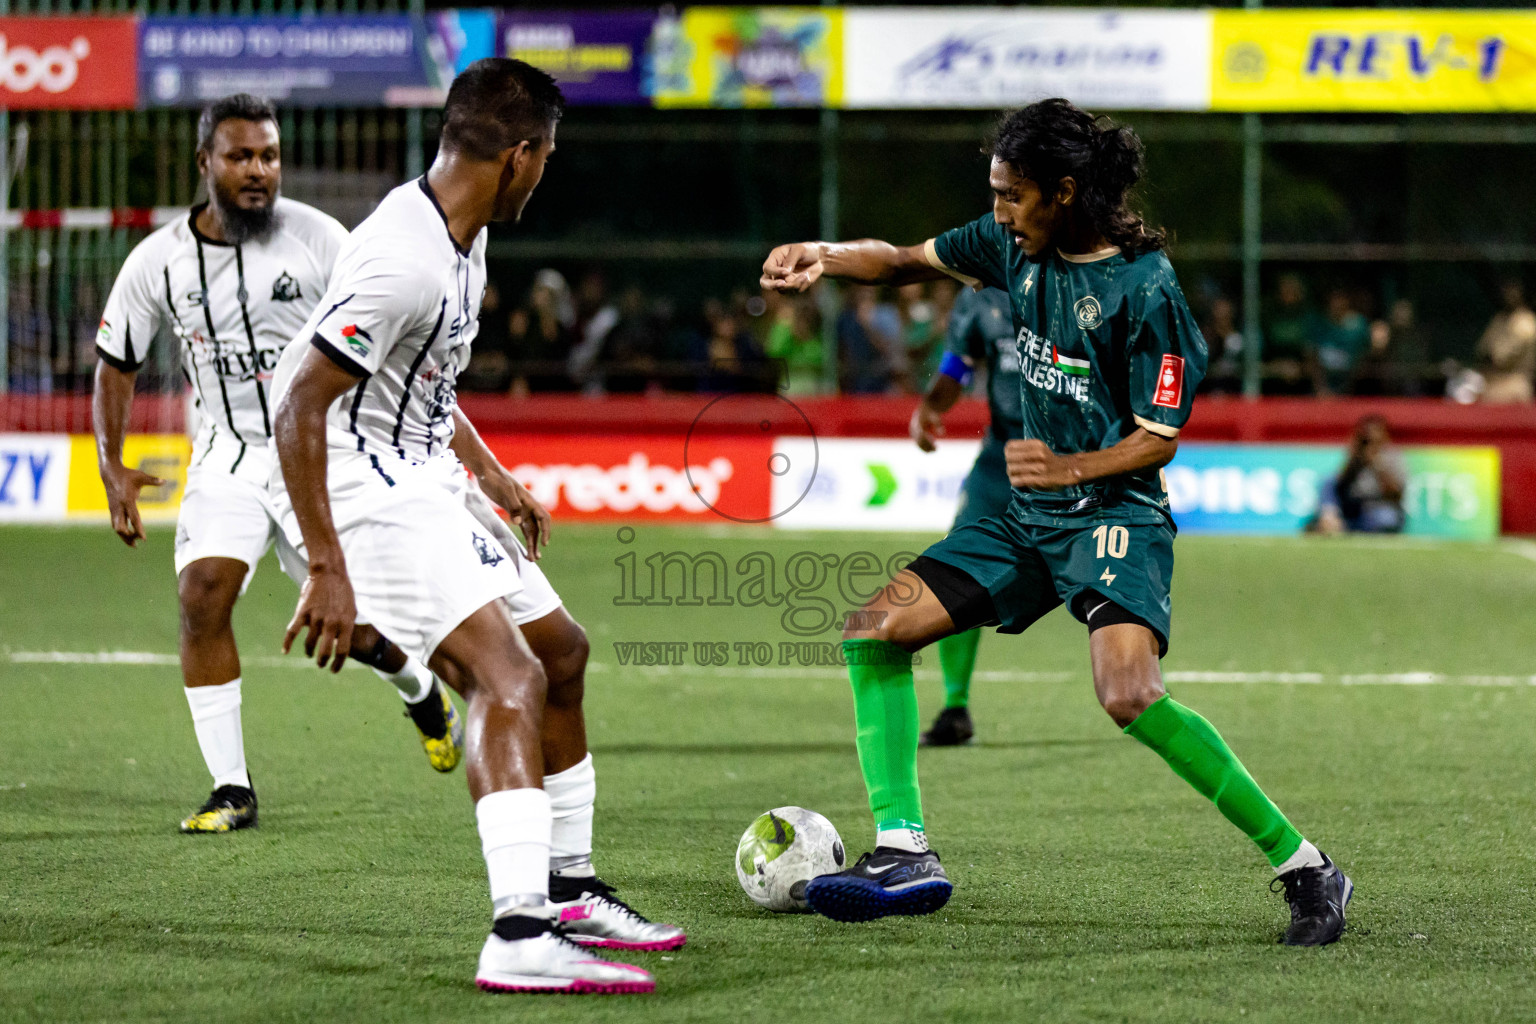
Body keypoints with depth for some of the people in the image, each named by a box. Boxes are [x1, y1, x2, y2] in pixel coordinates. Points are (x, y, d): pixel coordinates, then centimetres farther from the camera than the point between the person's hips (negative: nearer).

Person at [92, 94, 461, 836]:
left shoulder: (316, 239, -10)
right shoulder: (158, 261, -3)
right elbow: (115, 365, 8)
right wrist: (112, 468, -2)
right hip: (229, 457, 2)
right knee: (202, 598, -16)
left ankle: (421, 692, 34)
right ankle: (231, 789, -7)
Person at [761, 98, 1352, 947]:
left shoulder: (1146, 288, -17)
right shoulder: (1019, 245, 3)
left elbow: (1159, 437, -14)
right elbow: (911, 262, 16)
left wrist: (1072, 468, -29)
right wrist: (829, 258, -2)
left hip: (1116, 512, -8)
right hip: (1029, 519, 8)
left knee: (1130, 696, -29)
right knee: (874, 632, 0)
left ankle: (1305, 868, -19)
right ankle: (903, 851, -2)